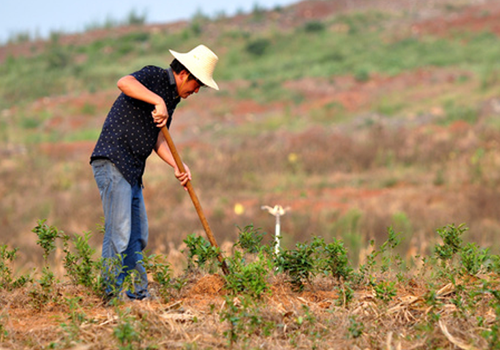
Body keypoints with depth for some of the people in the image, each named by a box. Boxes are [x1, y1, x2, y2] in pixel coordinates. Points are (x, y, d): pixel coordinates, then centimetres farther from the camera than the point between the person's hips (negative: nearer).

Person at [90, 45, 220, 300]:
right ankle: (114, 294, -8)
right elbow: (124, 83, -29)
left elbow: (158, 140, 14)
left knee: (138, 236, 14)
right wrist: (158, 101, -34)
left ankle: (138, 293, 21)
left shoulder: (172, 98, 19)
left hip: (132, 170, 10)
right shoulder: (154, 77, -7)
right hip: (112, 163, -10)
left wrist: (178, 166, -1)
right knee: (119, 234, -11)